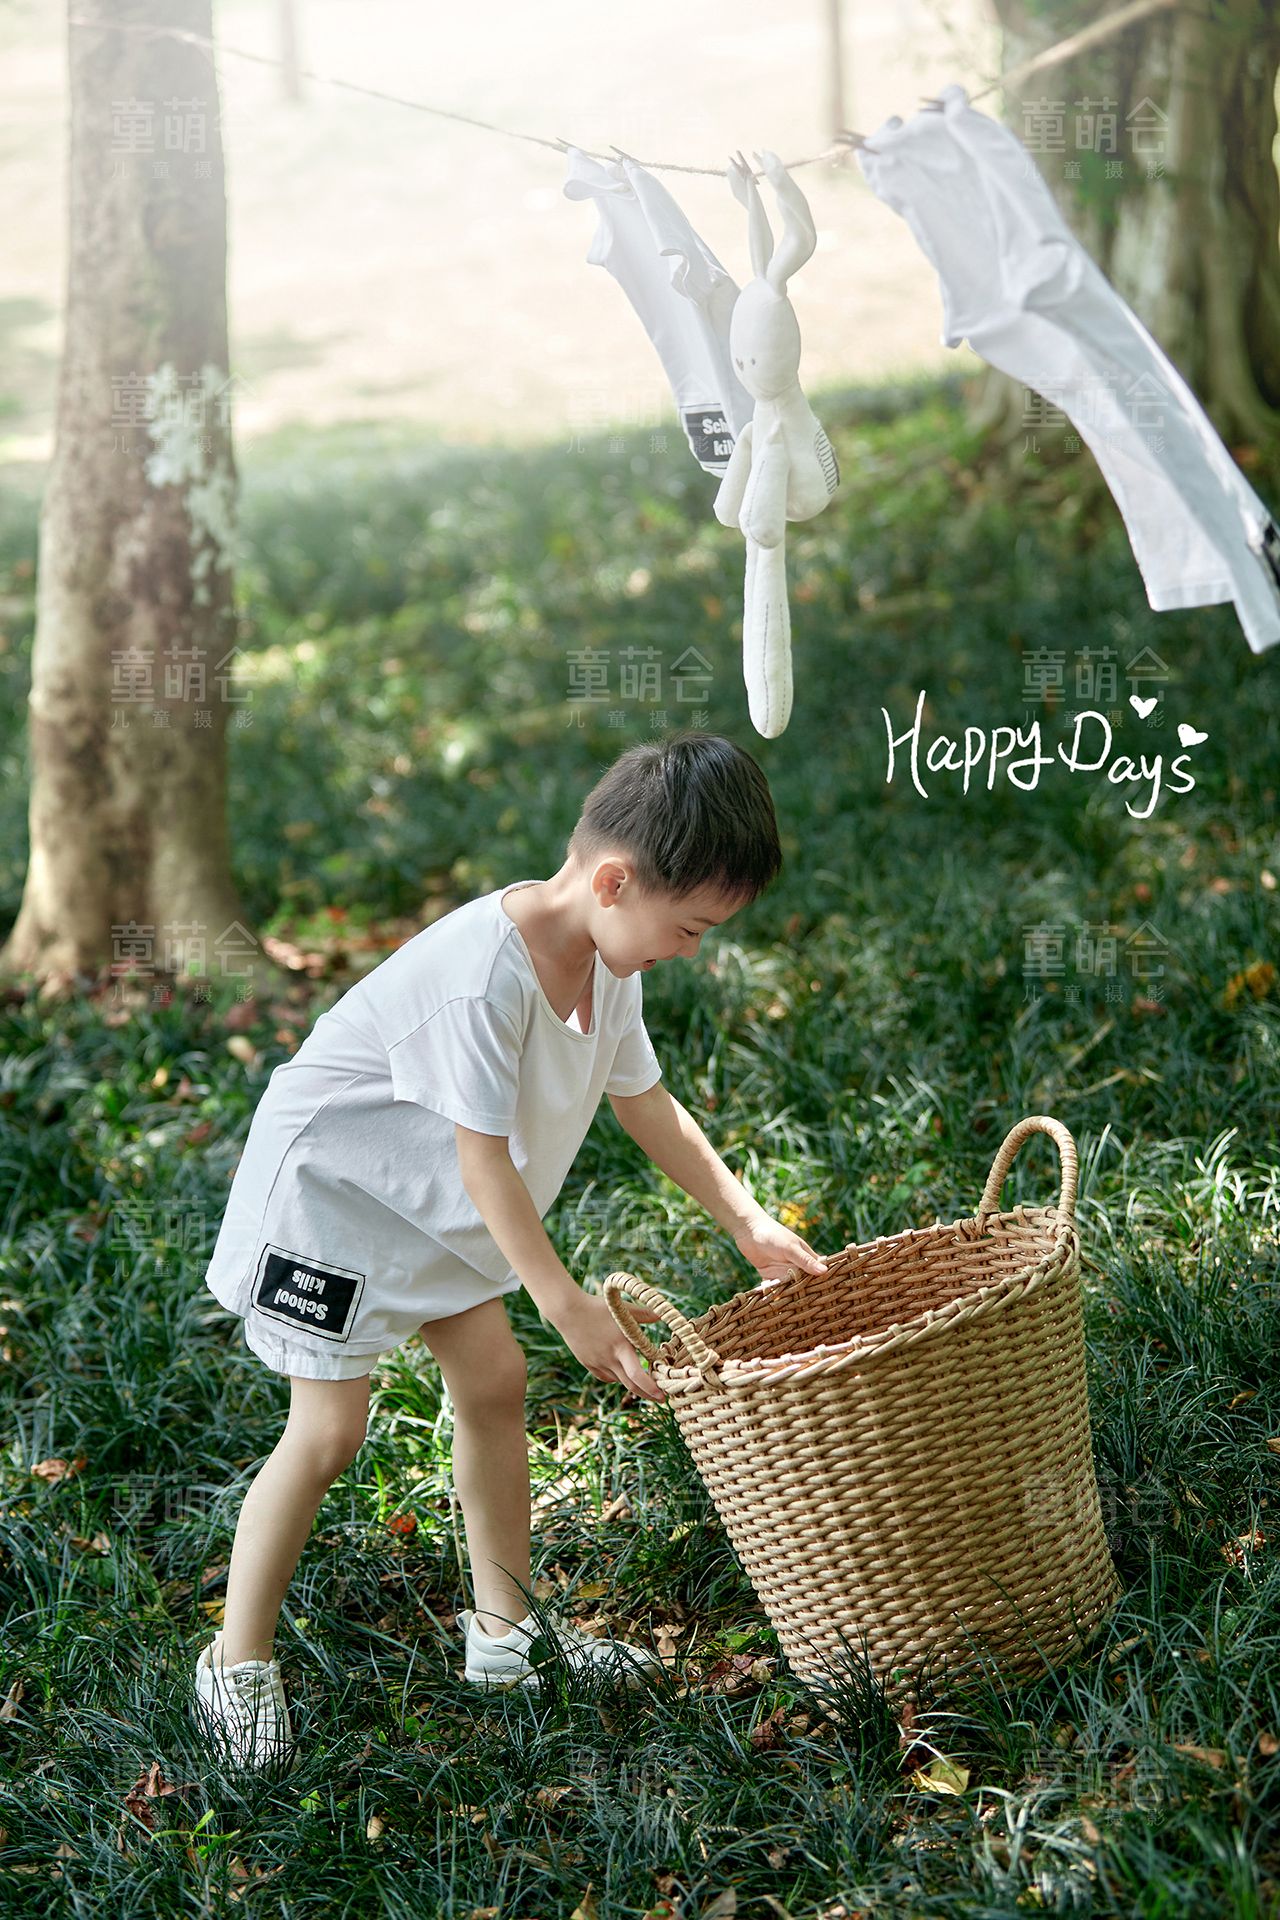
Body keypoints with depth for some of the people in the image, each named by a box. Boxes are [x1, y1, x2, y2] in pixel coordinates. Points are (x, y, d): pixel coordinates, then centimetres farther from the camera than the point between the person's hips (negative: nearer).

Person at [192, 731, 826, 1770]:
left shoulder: (607, 957, -5)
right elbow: (483, 1154, -29)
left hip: (430, 1200, 9)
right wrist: (568, 1303, -27)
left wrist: (747, 1220, 8)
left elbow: (648, 1100, 8)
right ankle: (238, 1663, 8)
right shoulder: (485, 973, -33)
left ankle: (506, 1626, 23)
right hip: (328, 1184, -9)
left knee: (495, 1381, 9)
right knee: (330, 1429, -7)